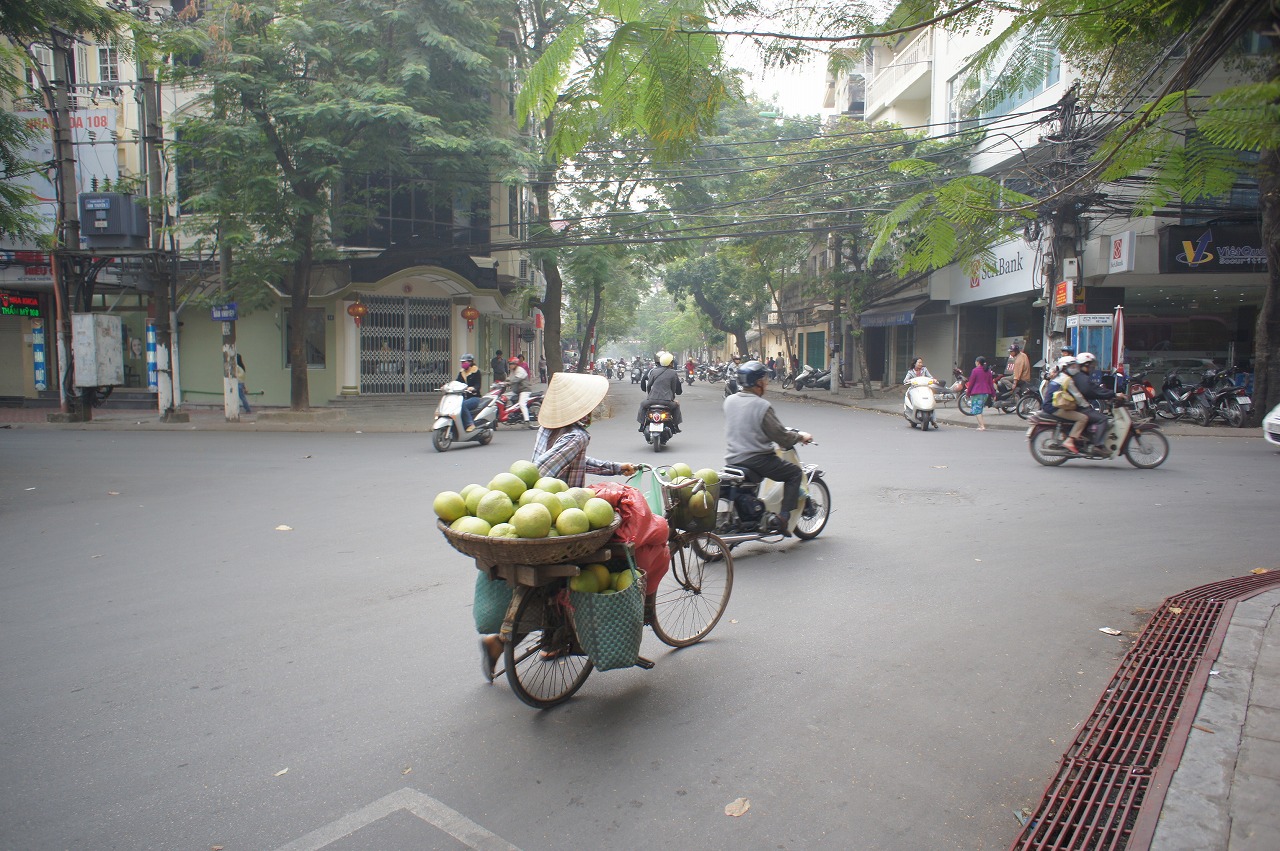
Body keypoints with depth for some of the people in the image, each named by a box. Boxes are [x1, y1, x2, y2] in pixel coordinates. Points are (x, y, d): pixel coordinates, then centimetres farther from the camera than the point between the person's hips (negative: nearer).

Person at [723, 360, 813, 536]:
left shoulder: (729, 400, 3)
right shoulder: (762, 406, -18)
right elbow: (781, 437, -15)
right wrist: (800, 436, 5)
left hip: (732, 459, 7)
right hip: (756, 460, -7)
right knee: (795, 473, 7)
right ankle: (784, 517, -1)